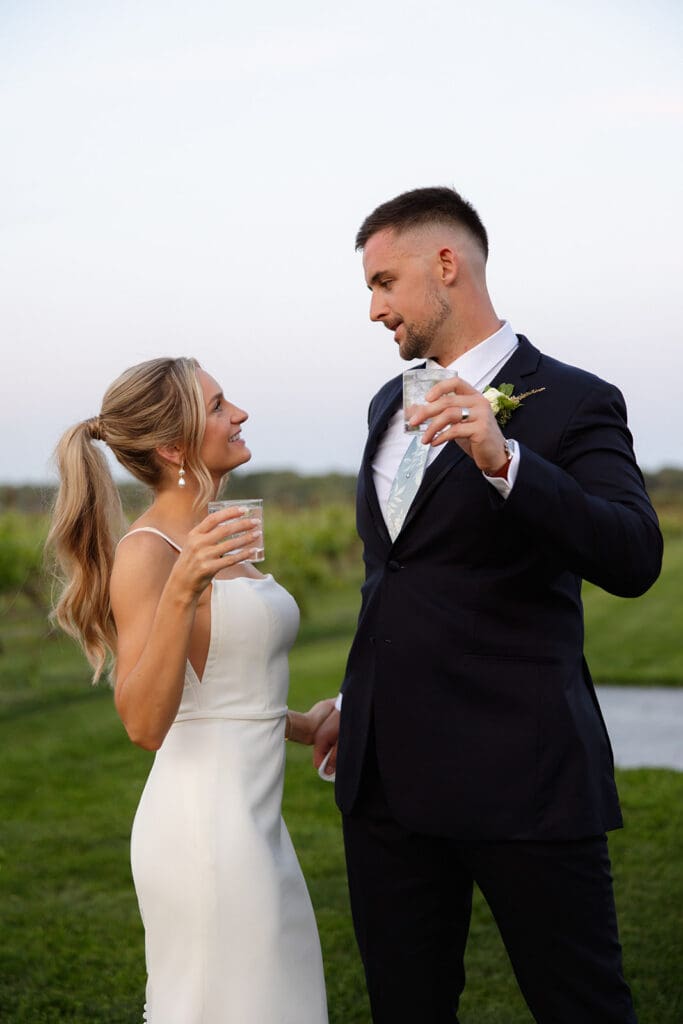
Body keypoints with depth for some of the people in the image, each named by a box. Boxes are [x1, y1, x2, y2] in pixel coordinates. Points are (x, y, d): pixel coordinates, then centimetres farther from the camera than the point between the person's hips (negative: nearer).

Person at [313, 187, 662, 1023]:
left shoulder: (571, 404, -7)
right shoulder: (390, 404, 15)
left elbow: (633, 561, -21)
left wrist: (502, 460, -31)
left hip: (518, 770, -6)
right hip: (389, 768, 7)